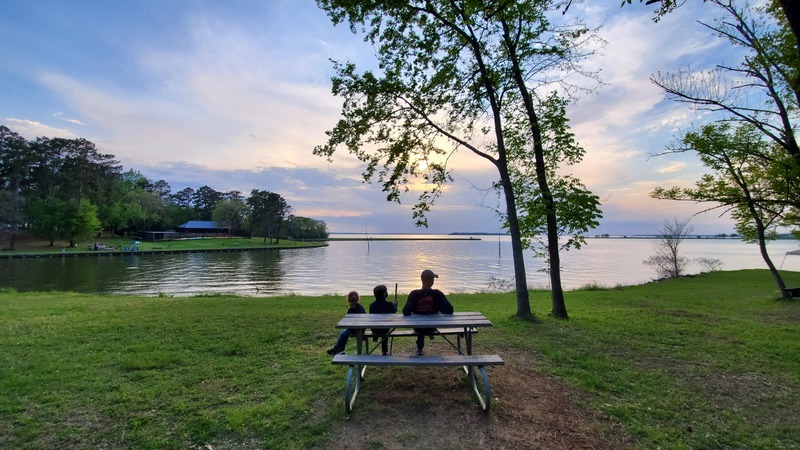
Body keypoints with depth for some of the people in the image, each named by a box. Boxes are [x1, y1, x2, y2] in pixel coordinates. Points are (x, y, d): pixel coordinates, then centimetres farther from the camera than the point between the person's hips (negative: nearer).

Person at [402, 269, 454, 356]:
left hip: (418, 328, 0)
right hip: (433, 327, 0)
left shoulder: (414, 294, -22)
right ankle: (431, 334, 56)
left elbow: (406, 312, -25)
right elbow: (449, 311, -21)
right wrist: (438, 308, -1)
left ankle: (420, 348, 49)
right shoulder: (438, 294, -22)